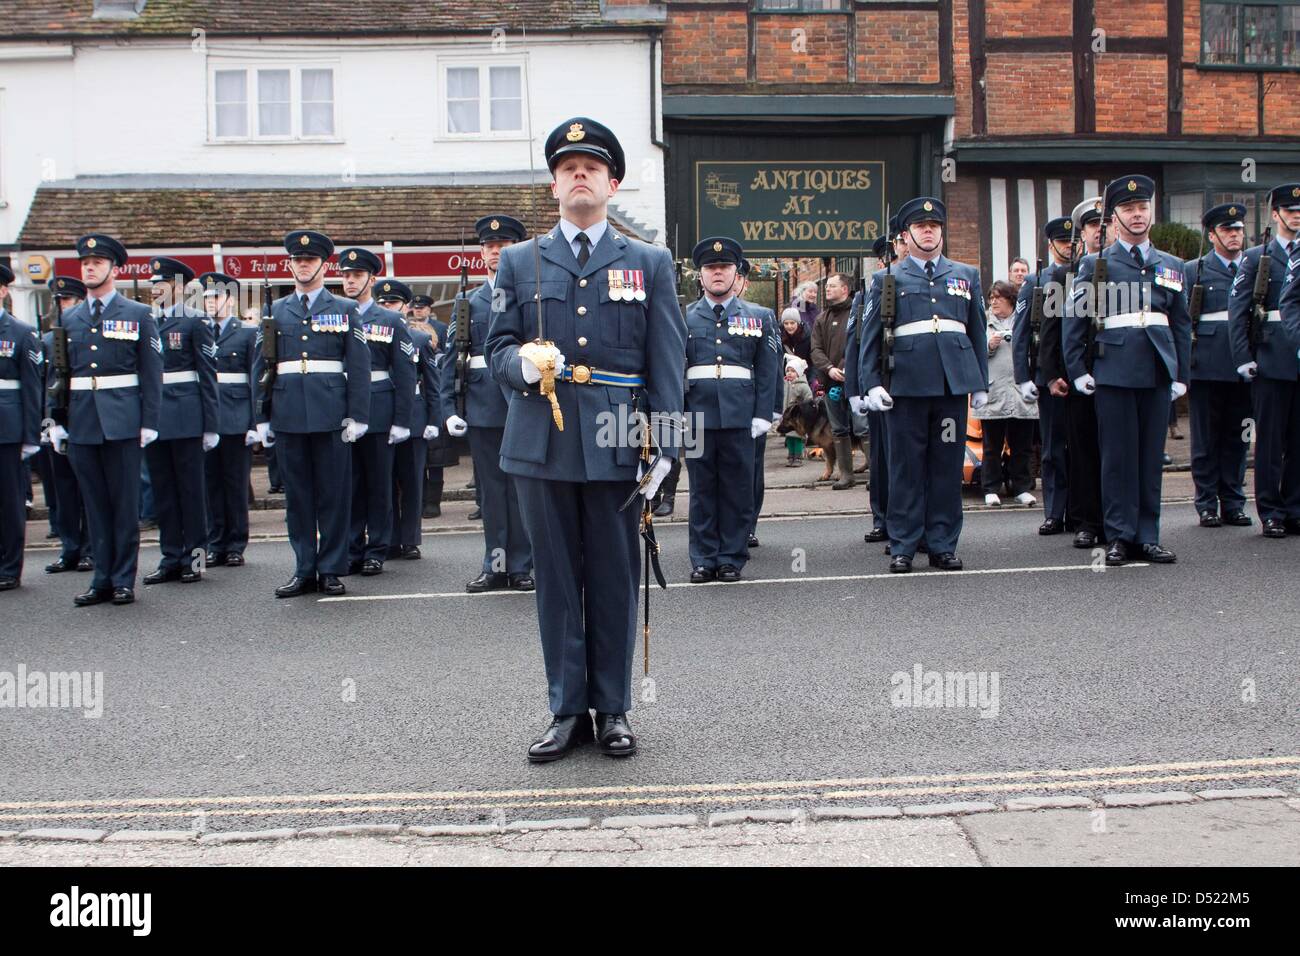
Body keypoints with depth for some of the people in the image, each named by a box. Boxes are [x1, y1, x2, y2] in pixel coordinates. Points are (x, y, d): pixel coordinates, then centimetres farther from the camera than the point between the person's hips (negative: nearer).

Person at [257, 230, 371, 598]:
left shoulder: (345, 309, 7)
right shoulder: (275, 312, 13)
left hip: (331, 415, -2)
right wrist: (263, 417, 7)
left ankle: (331, 570, 8)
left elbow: (359, 367, 2)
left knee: (334, 494, 1)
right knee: (297, 495, 6)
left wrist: (357, 415, -6)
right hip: (288, 416, 2)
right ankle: (304, 570, 13)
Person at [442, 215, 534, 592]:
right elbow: (450, 358, 8)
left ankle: (521, 566, 11)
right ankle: (495, 564, 15)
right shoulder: (469, 302, 12)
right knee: (490, 489, 7)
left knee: (521, 487, 3)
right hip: (481, 408, 3)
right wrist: (449, 408, -1)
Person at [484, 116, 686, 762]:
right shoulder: (519, 262, 12)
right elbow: (497, 347, 9)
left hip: (616, 443, -1)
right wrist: (523, 365, -15)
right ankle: (567, 710, 15)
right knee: (556, 578, 5)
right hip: (542, 442, 1)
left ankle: (613, 710, 16)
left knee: (615, 579, 4)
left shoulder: (649, 264, 10)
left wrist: (662, 446, -5)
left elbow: (666, 361, 4)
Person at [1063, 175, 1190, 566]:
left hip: (1158, 373, 3)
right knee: (1118, 456, -1)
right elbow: (1074, 320, 4)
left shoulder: (1172, 266, 15)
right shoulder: (1095, 264, 5)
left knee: (1151, 455, 5)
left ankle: (1146, 536, 11)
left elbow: (1181, 324, 16)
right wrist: (1078, 369, -2)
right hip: (1113, 371, -3)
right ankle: (1120, 537, 5)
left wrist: (1181, 375, 10)